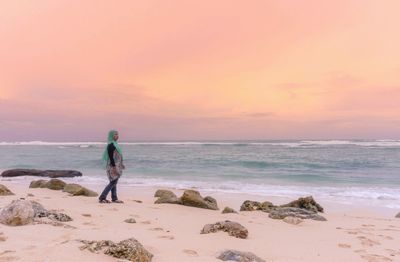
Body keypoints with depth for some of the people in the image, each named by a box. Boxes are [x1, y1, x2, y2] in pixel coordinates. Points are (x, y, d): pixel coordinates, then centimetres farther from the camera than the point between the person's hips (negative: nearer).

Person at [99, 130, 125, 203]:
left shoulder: (114, 144, 15)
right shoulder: (111, 145, -15)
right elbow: (110, 156, -21)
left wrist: (121, 166, 21)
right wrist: (114, 166, -24)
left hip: (116, 166, 10)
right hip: (113, 166, -10)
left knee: (114, 182, 11)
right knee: (113, 182, -8)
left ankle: (114, 198, 15)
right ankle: (102, 197, -4)